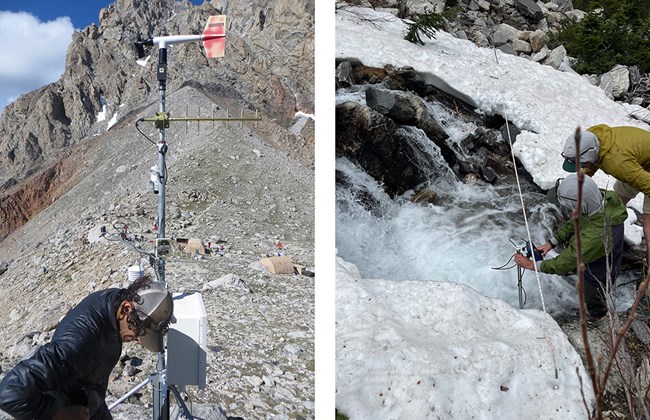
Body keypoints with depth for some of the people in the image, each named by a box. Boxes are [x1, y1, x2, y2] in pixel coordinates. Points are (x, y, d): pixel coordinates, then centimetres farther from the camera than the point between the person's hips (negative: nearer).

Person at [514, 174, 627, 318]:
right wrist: (551, 242, -8)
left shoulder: (594, 236, -48)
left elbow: (563, 264, -32)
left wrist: (531, 265, -19)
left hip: (598, 278, -7)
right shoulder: (603, 197, -26)